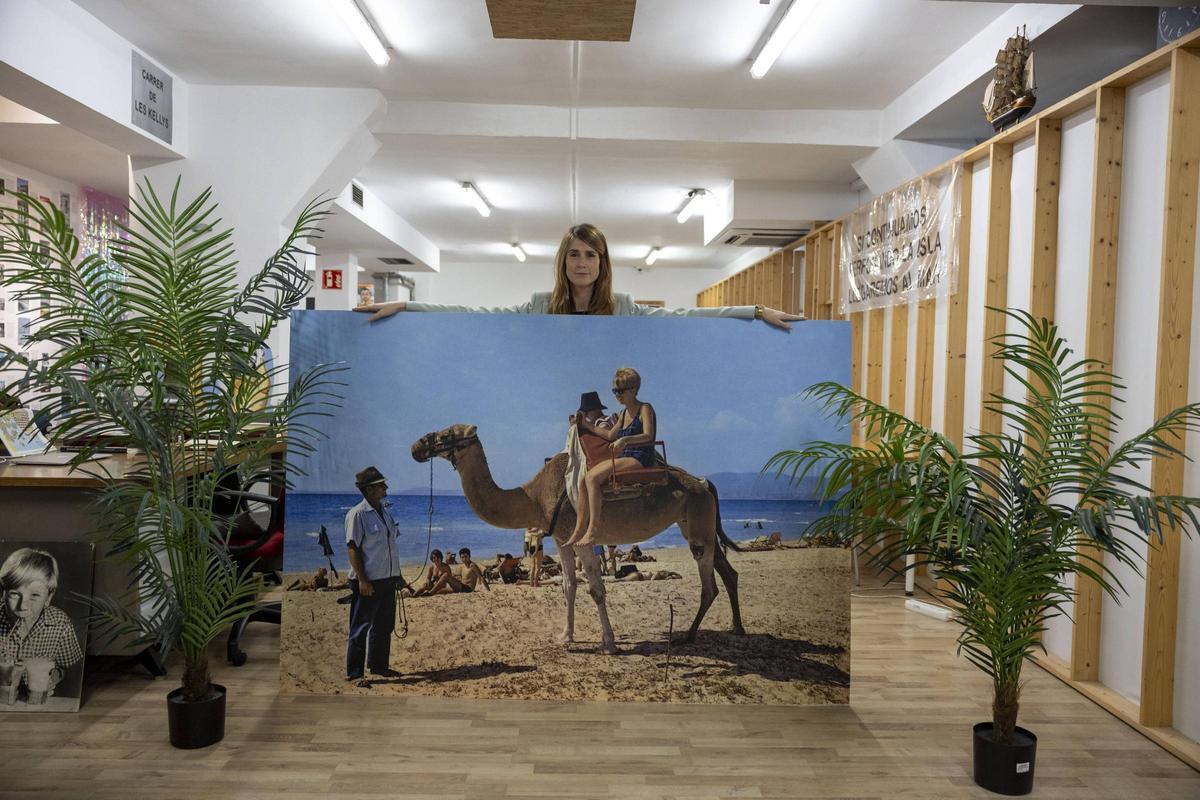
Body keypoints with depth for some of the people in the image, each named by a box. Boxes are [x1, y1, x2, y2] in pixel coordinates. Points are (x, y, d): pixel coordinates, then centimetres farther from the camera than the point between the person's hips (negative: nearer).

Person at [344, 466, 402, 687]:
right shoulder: (358, 514, -12)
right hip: (368, 581, -8)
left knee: (384, 626, 15)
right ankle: (354, 673, 7)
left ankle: (379, 665, 28)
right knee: (360, 628, 0)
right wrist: (362, 580, -18)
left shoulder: (385, 512, 12)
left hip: (387, 578, 8)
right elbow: (352, 548, -14)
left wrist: (396, 574, 17)